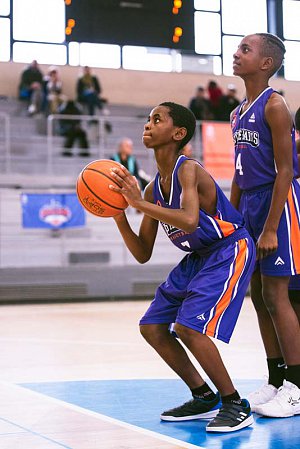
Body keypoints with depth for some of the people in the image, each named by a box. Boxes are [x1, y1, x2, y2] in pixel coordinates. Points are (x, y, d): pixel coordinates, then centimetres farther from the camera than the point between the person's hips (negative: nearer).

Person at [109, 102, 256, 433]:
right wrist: (119, 217, -10)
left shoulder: (188, 169, -21)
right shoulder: (154, 188, 2)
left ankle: (236, 406, -5)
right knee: (152, 327, 6)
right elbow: (143, 255, 4)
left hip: (229, 251, -9)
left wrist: (139, 202, -37)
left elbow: (189, 220, -41)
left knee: (189, 327, -23)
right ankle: (204, 398, 18)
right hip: (197, 257, 9)